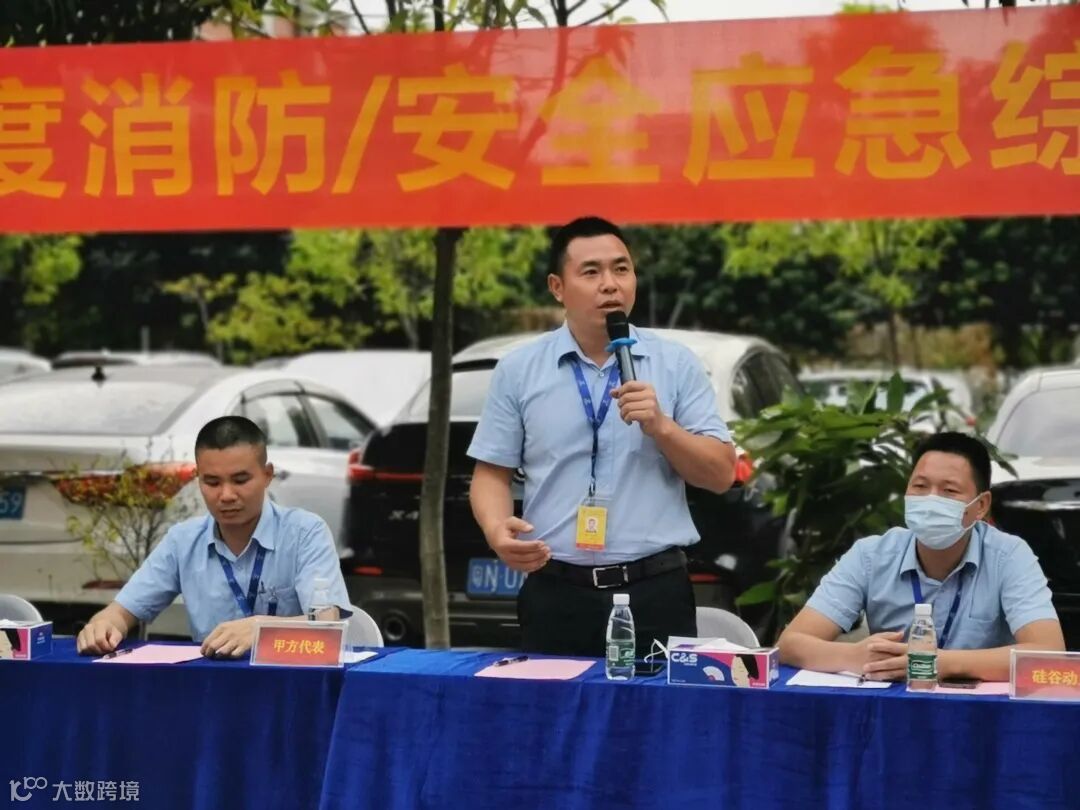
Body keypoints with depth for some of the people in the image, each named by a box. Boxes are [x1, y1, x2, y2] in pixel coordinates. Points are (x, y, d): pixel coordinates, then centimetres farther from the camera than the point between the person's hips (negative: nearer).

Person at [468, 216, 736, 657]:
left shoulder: (676, 364, 5)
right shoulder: (518, 370, 6)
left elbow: (721, 474, 3)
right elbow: (492, 471, 7)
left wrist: (660, 425, -12)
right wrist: (497, 530, -13)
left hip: (655, 592, 0)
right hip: (555, 594, 0)